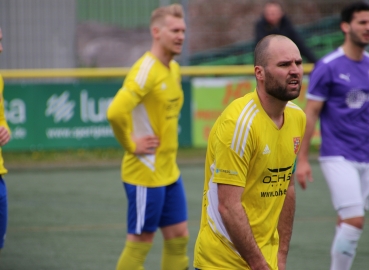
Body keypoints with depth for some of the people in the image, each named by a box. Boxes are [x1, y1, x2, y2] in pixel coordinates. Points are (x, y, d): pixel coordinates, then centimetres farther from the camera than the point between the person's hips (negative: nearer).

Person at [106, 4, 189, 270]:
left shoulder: (174, 69, 9)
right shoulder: (146, 71, -20)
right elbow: (115, 112, -32)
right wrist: (131, 145, -19)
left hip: (169, 171, 9)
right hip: (145, 172, -9)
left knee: (178, 235, 10)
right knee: (140, 241, -1)